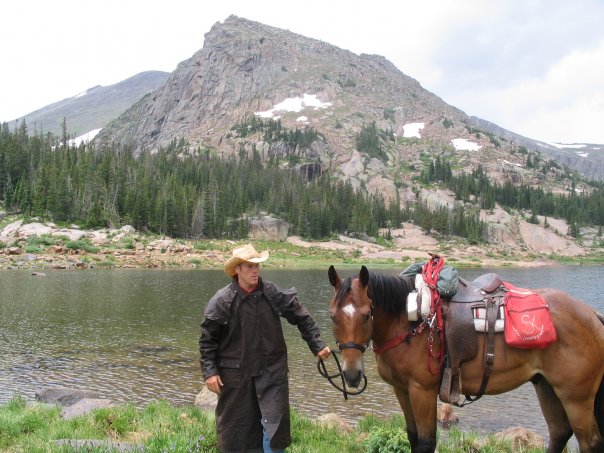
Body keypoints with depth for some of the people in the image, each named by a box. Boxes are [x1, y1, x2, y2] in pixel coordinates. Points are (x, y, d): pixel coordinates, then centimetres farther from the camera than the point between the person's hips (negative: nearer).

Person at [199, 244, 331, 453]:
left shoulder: (274, 294, -5)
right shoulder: (222, 301, -10)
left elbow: (302, 318, 4)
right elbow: (207, 339, -5)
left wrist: (317, 345, -1)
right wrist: (210, 371, -11)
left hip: (272, 371, 1)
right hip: (236, 373, -1)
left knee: (274, 423, 4)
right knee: (235, 425, 12)